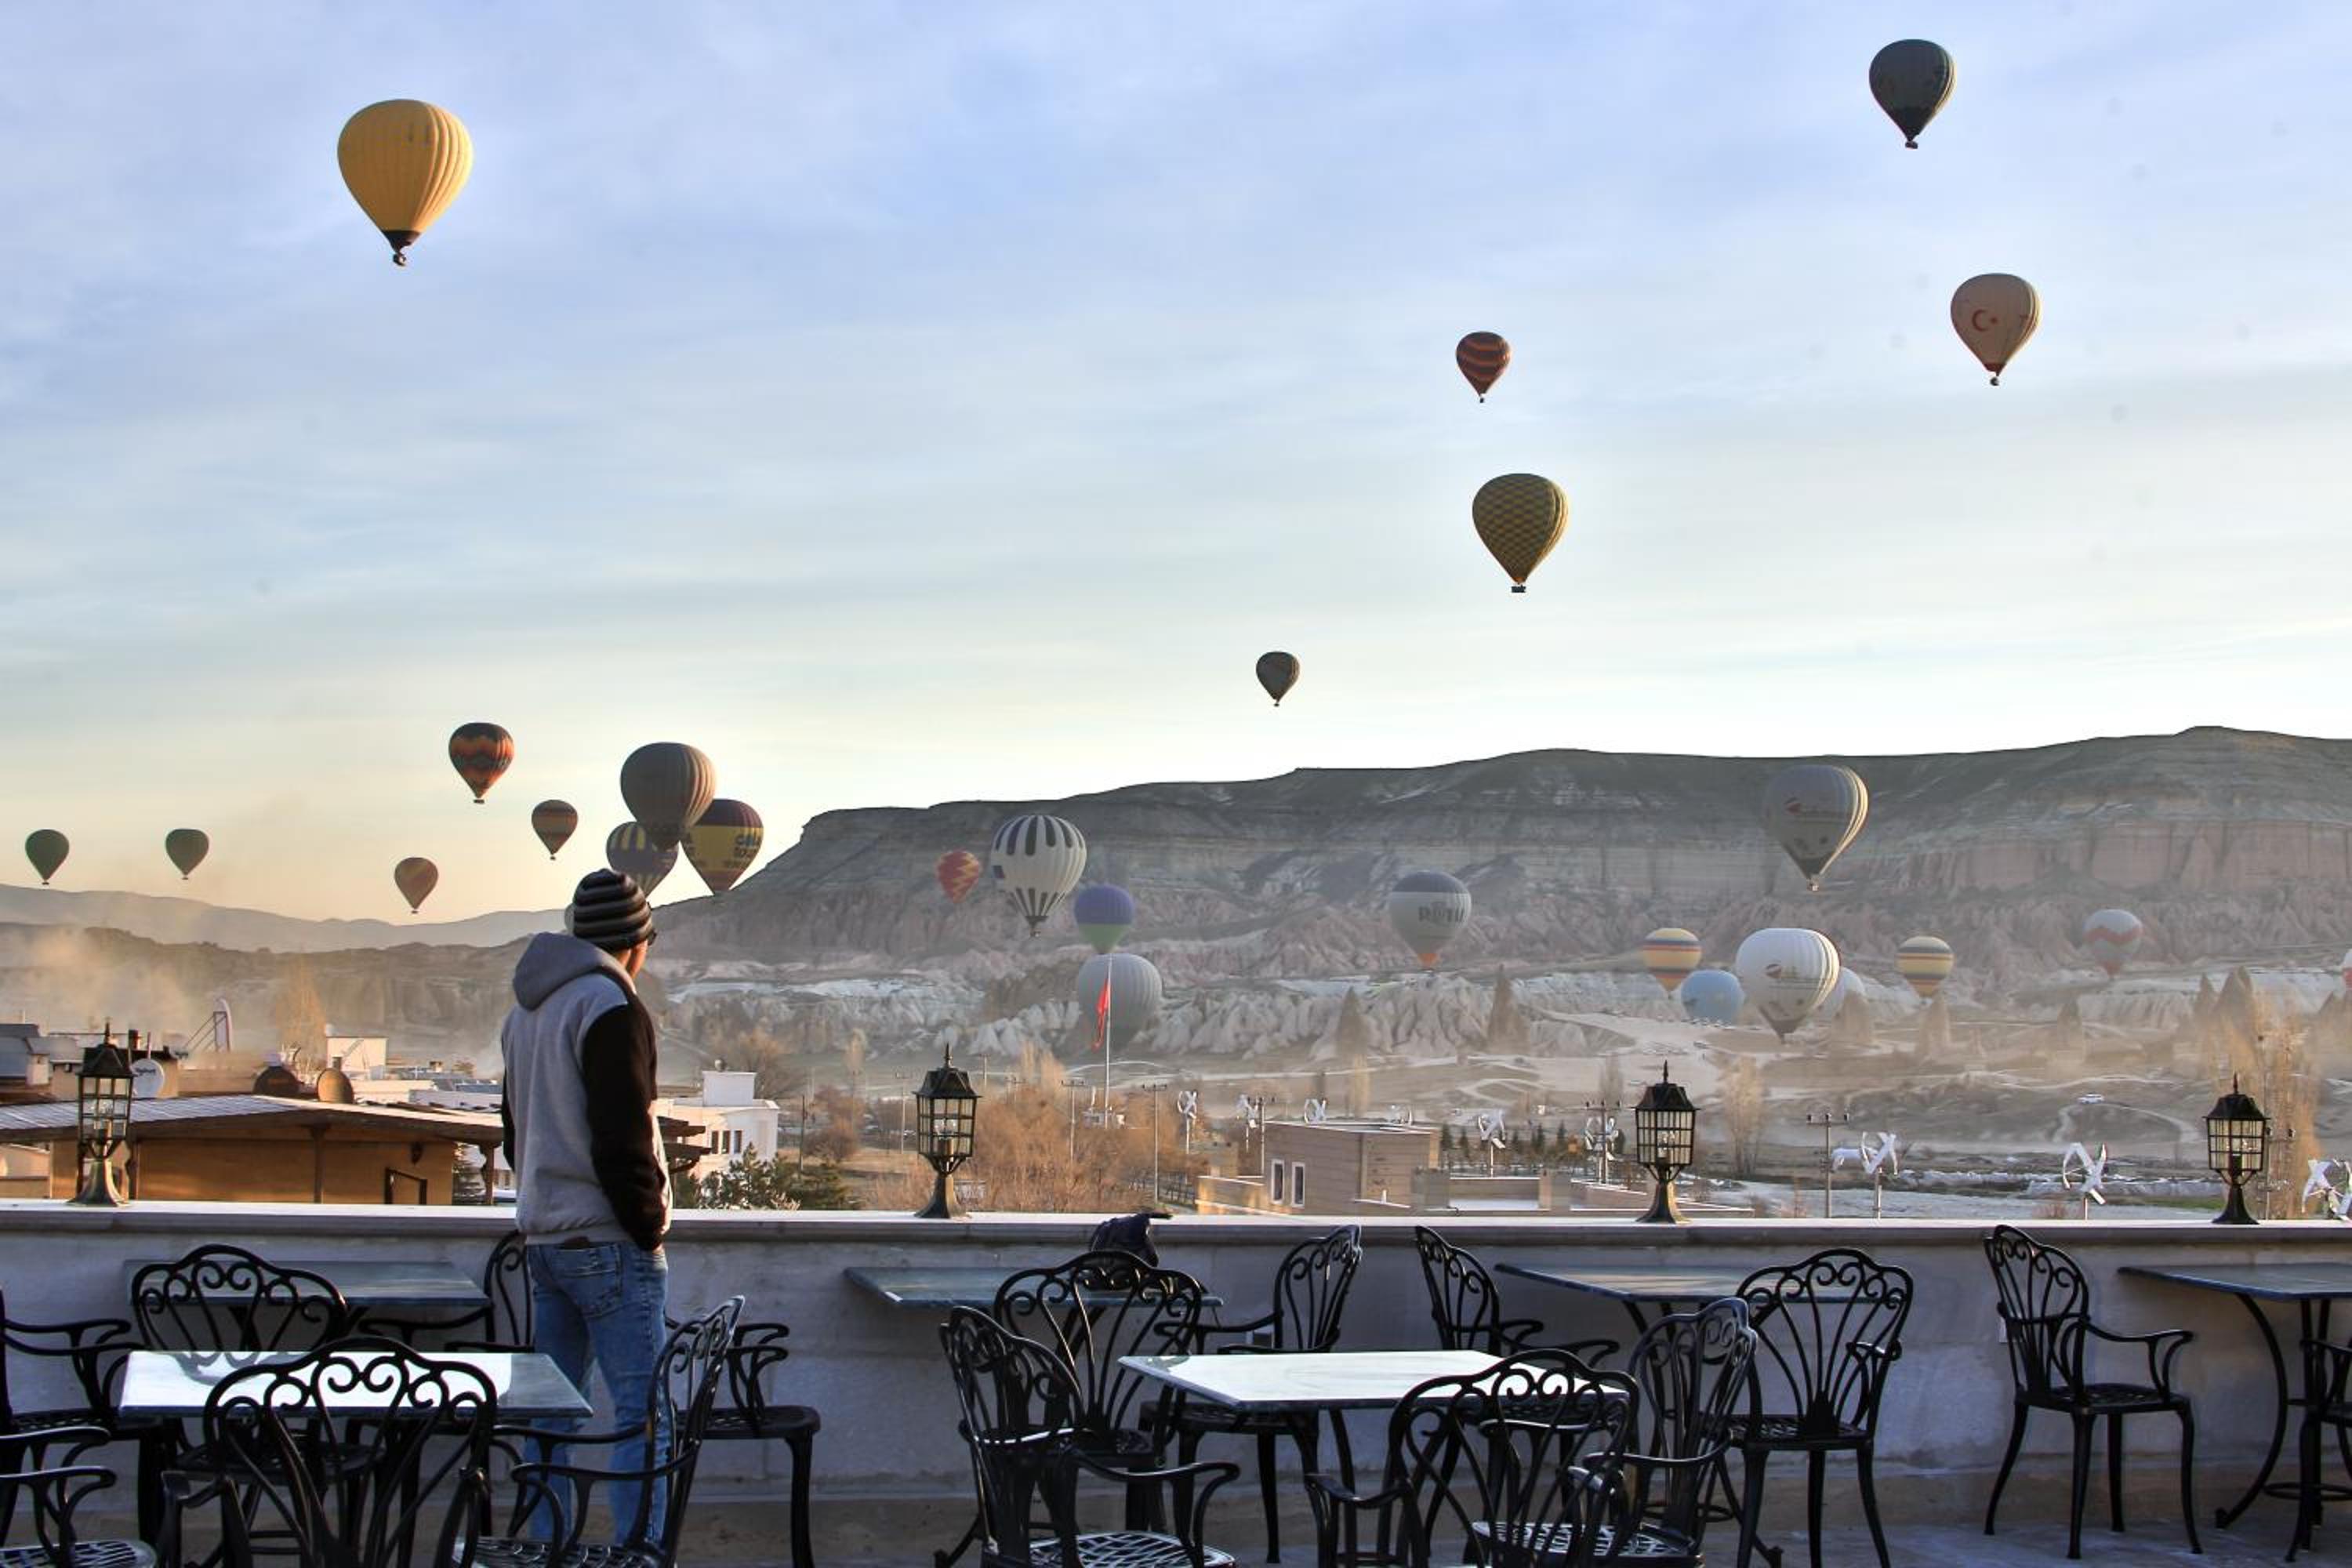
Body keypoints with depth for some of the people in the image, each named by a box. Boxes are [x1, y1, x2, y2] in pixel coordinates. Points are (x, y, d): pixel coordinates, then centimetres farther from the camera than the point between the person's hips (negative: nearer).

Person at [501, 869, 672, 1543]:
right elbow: (622, 1138, -18)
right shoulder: (610, 1006, -12)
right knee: (643, 1416, -7)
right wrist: (648, 1225, -10)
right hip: (608, 1241, -9)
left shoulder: (527, 1009, 17)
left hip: (543, 1236, 9)